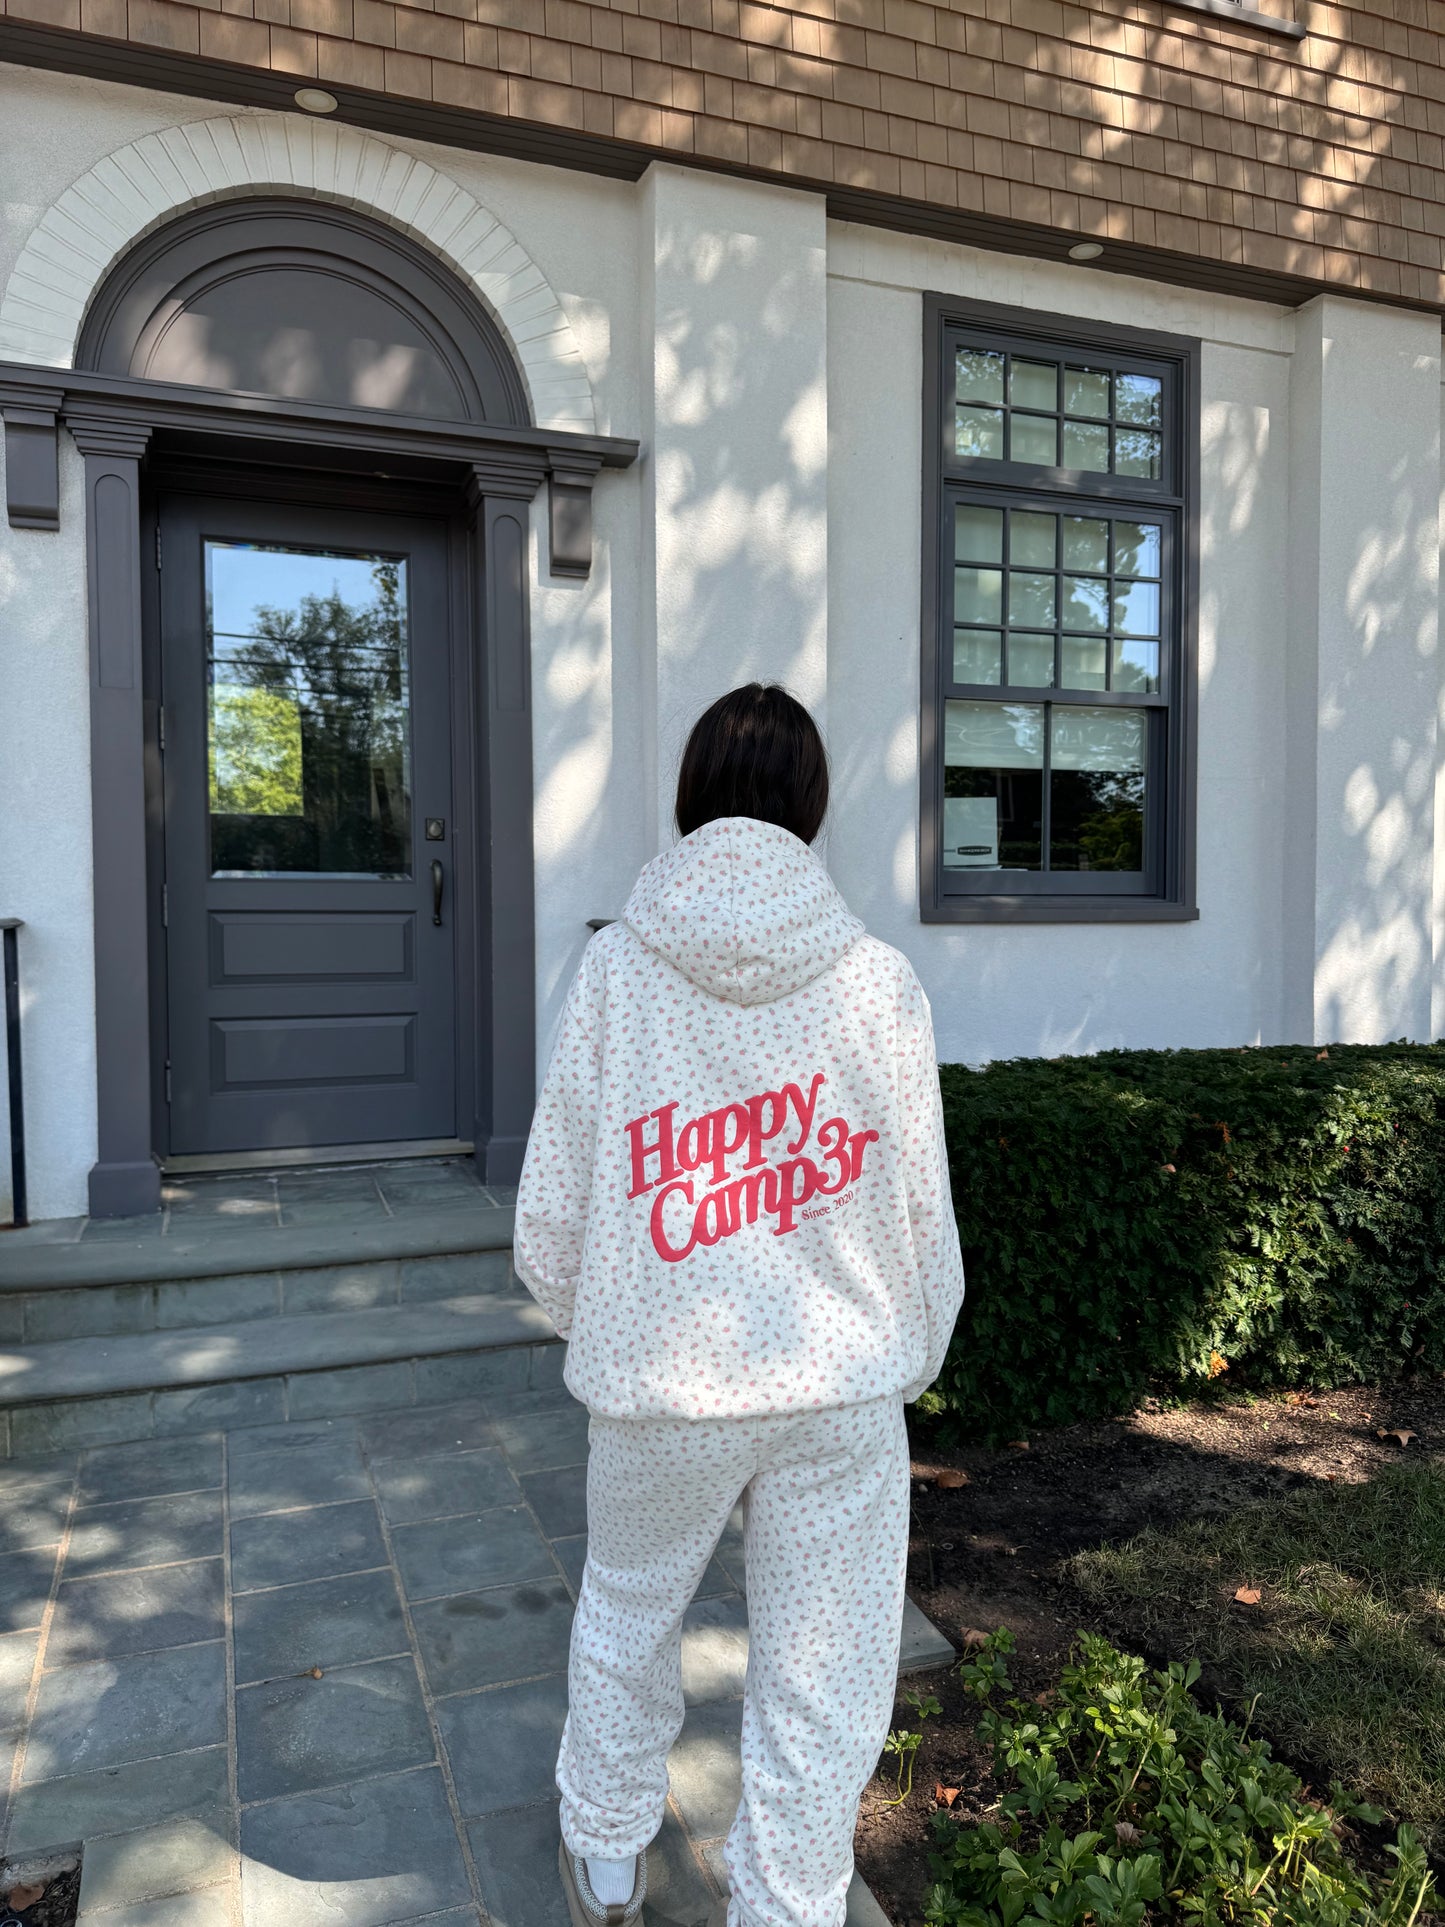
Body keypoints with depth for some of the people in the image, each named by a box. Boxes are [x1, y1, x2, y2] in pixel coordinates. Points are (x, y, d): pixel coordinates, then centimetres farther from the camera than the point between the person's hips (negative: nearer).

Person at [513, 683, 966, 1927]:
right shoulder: (879, 981, -10)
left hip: (661, 1374, 2)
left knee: (628, 1612, 27)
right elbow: (920, 1215, -4)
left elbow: (554, 1204, -4)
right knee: (823, 1687, 16)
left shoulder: (619, 963, -10)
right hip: (841, 1383, -1)